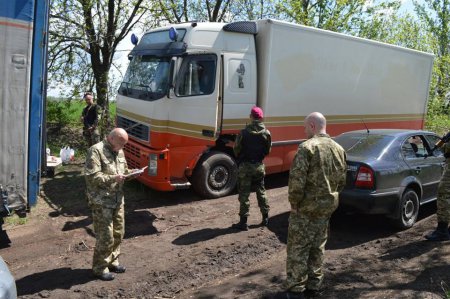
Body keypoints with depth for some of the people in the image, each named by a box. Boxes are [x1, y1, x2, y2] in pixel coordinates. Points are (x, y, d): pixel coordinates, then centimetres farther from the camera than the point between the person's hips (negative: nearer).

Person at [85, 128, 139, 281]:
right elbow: (92, 176, -20)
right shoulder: (96, 151, -14)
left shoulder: (119, 151, 12)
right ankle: (100, 268, 13)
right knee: (105, 236, -3)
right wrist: (113, 178, -26)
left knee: (118, 233, 15)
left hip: (117, 199, 8)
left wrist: (130, 172, 2)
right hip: (101, 201, -8)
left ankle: (112, 261, 33)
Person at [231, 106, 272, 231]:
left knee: (244, 195, 3)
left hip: (245, 166, -4)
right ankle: (265, 218, 27)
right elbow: (268, 151, 3)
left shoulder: (244, 132, -15)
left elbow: (236, 149, -7)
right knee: (261, 192, 19)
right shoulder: (266, 133, -4)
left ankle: (243, 222, 6)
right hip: (259, 166, 4)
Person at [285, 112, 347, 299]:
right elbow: (342, 180, 13)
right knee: (318, 247, 18)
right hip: (327, 206, 7)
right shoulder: (338, 149, 8)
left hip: (306, 207, -7)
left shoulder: (307, 147, -16)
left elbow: (297, 178, -22)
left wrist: (294, 202, -11)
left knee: (298, 248, 4)